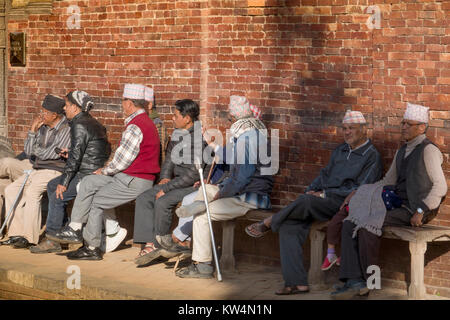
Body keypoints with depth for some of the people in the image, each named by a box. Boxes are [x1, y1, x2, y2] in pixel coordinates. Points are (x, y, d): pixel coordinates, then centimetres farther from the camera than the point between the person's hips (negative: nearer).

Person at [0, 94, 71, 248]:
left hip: (55, 171, -9)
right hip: (37, 170, 9)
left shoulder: (67, 129, -12)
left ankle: (29, 237, -29)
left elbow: (54, 153, -20)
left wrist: (37, 151, -1)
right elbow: (28, 151, 12)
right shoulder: (43, 128, 12)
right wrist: (33, 130, 0)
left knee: (32, 192, -31)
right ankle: (17, 233, -5)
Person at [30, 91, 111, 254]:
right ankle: (62, 226, 19)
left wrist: (64, 182, -19)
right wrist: (71, 153, 17)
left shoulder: (79, 125, -15)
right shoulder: (89, 121, 15)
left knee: (58, 196, -16)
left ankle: (52, 239, -12)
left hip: (89, 175, -11)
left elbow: (75, 157, -20)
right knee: (52, 186, 17)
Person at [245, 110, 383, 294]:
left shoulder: (372, 157, -1)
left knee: (306, 201, -35)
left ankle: (268, 223, -9)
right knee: (288, 226, -18)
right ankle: (297, 283, -22)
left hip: (342, 203, -7)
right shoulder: (341, 150, 24)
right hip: (322, 200, 7)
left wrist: (325, 194, -12)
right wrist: (312, 189, 7)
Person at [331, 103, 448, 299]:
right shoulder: (402, 152, 20)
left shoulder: (428, 150, -7)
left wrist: (420, 211, -21)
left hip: (413, 211, -9)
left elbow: (440, 186, -14)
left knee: (368, 224, -27)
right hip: (398, 205, 9)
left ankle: (369, 282, -13)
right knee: (350, 225, -10)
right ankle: (354, 281, -20)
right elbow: (388, 181, 27)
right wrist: (356, 193, 17)